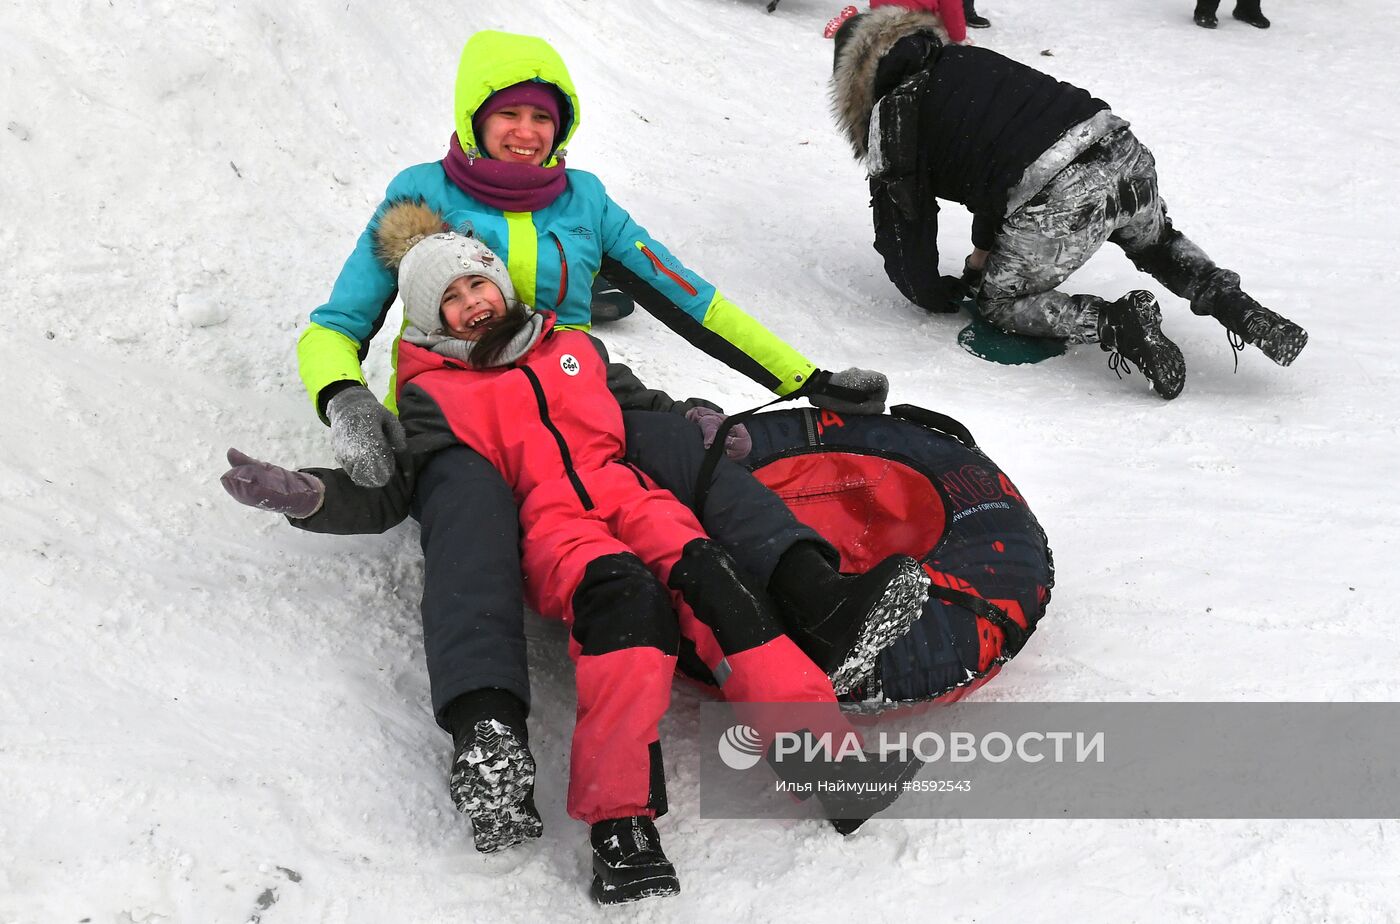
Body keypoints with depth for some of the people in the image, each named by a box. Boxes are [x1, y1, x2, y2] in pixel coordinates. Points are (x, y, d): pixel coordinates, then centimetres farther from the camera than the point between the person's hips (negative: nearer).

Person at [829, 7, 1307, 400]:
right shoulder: (968, 58, 29)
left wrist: (936, 294, 30)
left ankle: (1119, 325, -7)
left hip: (1058, 201, -7)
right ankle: (1231, 303, 13)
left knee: (1001, 302, 16)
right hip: (1124, 151, 7)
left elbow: (901, 221, 13)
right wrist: (983, 250, 41)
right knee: (1157, 242, 37)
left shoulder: (891, 112, 9)